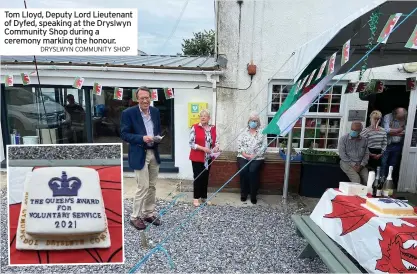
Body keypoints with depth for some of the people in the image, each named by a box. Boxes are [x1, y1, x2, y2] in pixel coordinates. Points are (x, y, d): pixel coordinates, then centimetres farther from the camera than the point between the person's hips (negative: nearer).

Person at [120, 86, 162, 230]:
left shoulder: (155, 111, 7)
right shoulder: (128, 113, -9)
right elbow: (124, 134, -10)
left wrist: (158, 138, -6)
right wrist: (142, 138, -22)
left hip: (154, 153, 6)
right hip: (139, 154, -5)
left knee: (152, 186, 13)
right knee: (143, 187, -4)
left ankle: (149, 214, 29)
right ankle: (135, 217, 15)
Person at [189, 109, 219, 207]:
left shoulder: (213, 128, 6)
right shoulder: (195, 127, -9)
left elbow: (216, 141, 12)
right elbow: (191, 143, -12)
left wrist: (216, 146, -10)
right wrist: (203, 148, -21)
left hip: (208, 158, 5)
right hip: (197, 157, -4)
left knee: (205, 177, 13)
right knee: (198, 177, 1)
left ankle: (204, 197, 25)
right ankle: (196, 198, 14)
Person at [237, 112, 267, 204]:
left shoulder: (262, 133, 7)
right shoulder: (243, 131, 10)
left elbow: (264, 146, -1)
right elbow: (239, 144, 2)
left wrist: (254, 155, -12)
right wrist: (244, 154, -11)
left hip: (257, 158, -1)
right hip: (243, 156, 1)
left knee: (253, 171, -26)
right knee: (243, 170, -24)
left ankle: (253, 195, -10)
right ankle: (243, 193, -5)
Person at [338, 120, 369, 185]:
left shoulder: (364, 140, 9)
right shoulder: (343, 139, -2)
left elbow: (366, 154, 8)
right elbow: (342, 154, -7)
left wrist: (361, 165, -9)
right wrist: (353, 165, -14)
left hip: (360, 164, 4)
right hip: (347, 163, -3)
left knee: (368, 180, -20)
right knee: (357, 179, -27)